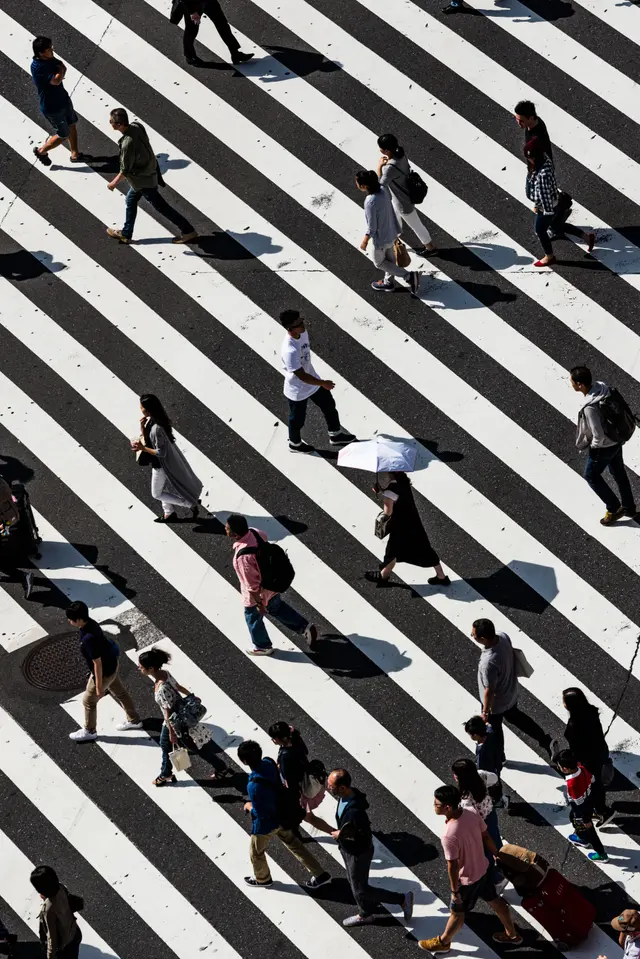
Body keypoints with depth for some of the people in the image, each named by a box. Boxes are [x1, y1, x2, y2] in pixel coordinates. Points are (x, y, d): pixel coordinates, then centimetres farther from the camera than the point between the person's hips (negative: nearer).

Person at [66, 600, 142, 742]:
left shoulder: (88, 638, -38)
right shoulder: (90, 623, -11)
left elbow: (98, 664, -29)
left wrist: (99, 686, -17)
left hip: (105, 672, -8)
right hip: (112, 665, 8)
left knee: (88, 701, 14)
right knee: (120, 693, 28)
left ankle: (89, 731, 36)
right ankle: (134, 720, 47)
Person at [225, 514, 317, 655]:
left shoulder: (243, 557, -42)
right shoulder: (255, 532, -19)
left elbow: (252, 585, -31)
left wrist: (259, 604, -15)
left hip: (259, 593, -7)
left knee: (253, 618, 24)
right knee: (277, 607, 34)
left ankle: (262, 646, 48)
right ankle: (305, 627, 45)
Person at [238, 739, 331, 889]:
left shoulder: (254, 786, -41)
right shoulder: (268, 763, -17)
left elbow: (260, 814, -30)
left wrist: (249, 806, -10)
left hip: (266, 823, -7)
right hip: (281, 816, 7)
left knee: (256, 852, 24)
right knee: (294, 844, 26)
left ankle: (262, 879, 50)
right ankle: (320, 874, 34)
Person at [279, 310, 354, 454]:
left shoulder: (303, 333, -14)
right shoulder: (289, 351, -41)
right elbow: (301, 376, -32)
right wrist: (323, 383, -21)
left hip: (312, 382, 8)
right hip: (297, 390, -8)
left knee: (329, 405, 22)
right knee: (297, 419, 19)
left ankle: (335, 436, 46)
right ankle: (295, 444, 48)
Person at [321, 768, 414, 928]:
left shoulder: (355, 811, -40)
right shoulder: (346, 794, -13)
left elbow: (365, 838, -31)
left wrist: (341, 835, -23)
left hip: (359, 853, -9)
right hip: (348, 849, 9)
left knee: (361, 890, 9)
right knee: (355, 883, 26)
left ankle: (402, 899, 21)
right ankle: (365, 914, 49)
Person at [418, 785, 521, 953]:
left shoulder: (449, 836, -38)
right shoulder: (471, 814, -18)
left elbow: (453, 867, -27)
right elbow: (486, 837, -3)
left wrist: (455, 891, -12)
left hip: (467, 879, -6)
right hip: (482, 869, 6)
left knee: (457, 912, 19)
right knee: (494, 900, 27)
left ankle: (443, 942, 43)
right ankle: (512, 935, 47)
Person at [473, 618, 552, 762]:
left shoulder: (488, 663, -44)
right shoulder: (503, 636, -22)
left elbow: (489, 691, -29)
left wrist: (485, 712, -13)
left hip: (496, 702, -6)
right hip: (511, 692, 6)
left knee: (494, 729, 24)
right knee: (515, 716, 34)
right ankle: (545, 739, 45)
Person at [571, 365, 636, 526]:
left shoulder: (590, 408, -38)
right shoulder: (601, 386, -14)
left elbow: (598, 436, -31)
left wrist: (593, 446, -9)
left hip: (603, 447, -8)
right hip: (616, 440, 8)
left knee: (591, 476, 18)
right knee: (619, 473, 26)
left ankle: (614, 509, 30)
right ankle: (628, 507, 45)